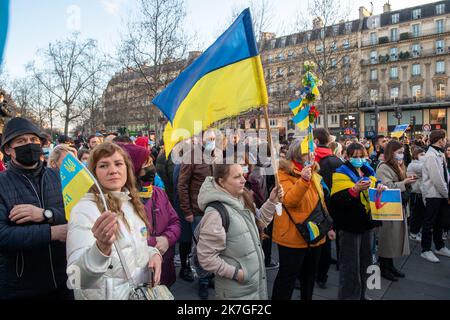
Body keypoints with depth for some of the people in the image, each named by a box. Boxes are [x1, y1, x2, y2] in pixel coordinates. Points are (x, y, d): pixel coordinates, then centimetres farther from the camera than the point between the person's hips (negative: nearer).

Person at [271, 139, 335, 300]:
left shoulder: (312, 172, 11)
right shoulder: (284, 173, -13)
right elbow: (289, 201, -27)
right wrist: (303, 180, -38)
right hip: (293, 235, -8)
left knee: (309, 276, 20)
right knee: (287, 277, 2)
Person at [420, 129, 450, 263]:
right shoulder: (431, 156, -18)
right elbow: (437, 179, -20)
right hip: (433, 194, -9)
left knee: (438, 222, 19)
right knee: (429, 223, 2)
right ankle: (426, 250, 13)